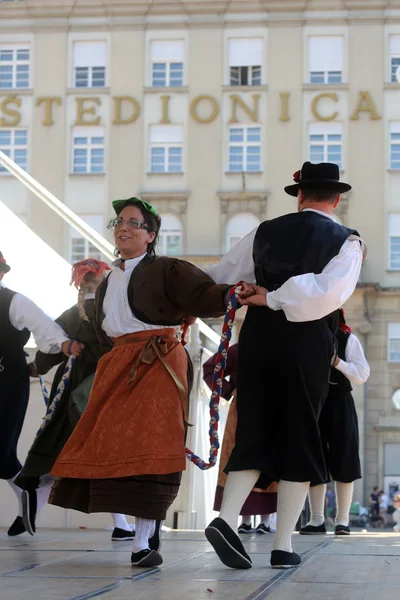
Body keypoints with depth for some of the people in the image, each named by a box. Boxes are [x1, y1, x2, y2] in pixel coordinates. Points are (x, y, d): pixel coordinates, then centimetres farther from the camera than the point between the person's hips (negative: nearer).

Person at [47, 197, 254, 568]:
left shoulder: (167, 271, -2)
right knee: (116, 447, 4)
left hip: (157, 365, -7)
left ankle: (144, 543, -16)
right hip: (118, 368, 7)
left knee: (147, 448, -14)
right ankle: (145, 535, 16)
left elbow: (204, 297, -16)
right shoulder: (106, 284, 19)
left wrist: (233, 293, -34)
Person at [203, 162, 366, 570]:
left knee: (254, 435, 6)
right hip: (306, 343, -3)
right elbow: (329, 292, -17)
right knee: (298, 441, 5)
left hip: (257, 337, 3)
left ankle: (226, 518, -15)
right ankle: (283, 546, 5)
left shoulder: (265, 232, 10)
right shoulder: (346, 241, 0)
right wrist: (276, 299, -8)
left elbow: (219, 276, 12)